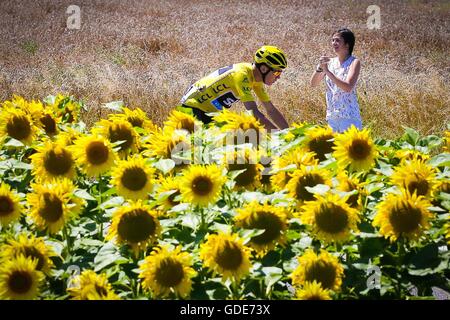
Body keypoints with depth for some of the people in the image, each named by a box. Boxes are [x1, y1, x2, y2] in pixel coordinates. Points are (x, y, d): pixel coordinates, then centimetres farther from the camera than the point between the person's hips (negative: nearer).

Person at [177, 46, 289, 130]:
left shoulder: (256, 77, 0)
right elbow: (254, 113, -35)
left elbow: (271, 110, 5)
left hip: (208, 112, 9)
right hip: (192, 109, -9)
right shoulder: (242, 75, -28)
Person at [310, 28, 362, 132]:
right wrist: (319, 68, -9)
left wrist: (327, 71, -19)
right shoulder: (330, 62, 9)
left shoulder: (354, 62, -7)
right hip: (331, 115, 6)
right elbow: (313, 83, 9)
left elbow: (348, 87, -20)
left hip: (348, 116, -6)